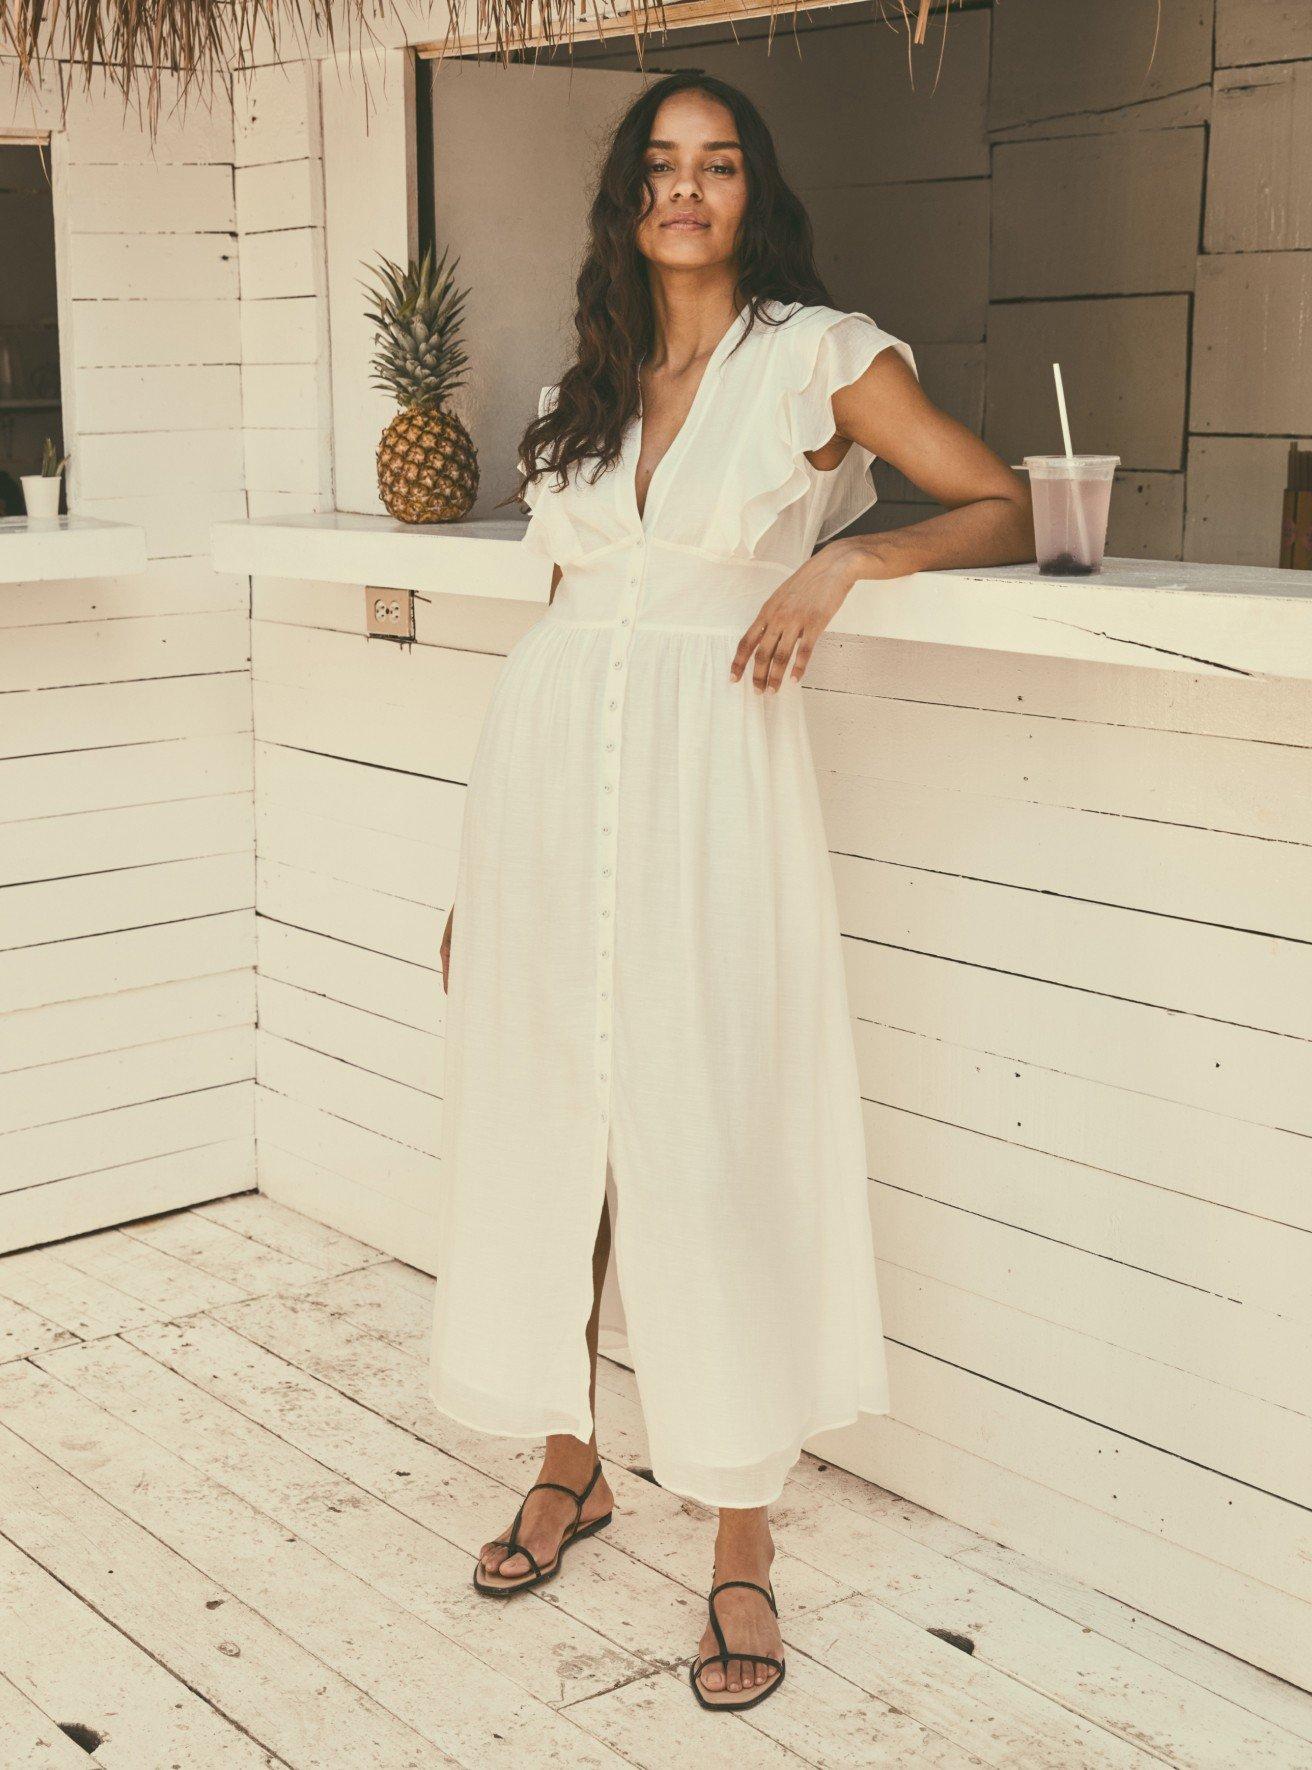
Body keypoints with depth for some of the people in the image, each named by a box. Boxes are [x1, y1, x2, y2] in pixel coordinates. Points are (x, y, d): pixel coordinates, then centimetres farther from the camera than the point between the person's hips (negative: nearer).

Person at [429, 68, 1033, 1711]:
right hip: (546, 769, 5)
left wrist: (843, 558, -15)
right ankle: (569, 1465, 27)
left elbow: (1007, 508, 3)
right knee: (539, 1115, 8)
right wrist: (481, 864, 15)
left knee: (713, 1139, -4)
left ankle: (743, 1541, 9)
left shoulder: (822, 355, 3)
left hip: (708, 775, -4)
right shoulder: (584, 386, 16)